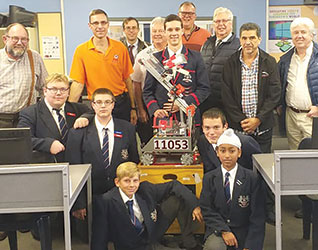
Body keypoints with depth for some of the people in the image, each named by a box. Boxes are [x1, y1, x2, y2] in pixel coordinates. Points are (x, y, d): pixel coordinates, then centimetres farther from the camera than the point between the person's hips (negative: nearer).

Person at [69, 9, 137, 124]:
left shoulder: (120, 47, 1)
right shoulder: (81, 51, -4)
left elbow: (127, 79, 4)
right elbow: (77, 83, -6)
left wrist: (133, 108, 5)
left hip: (122, 103, 2)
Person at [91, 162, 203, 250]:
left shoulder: (145, 189, -10)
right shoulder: (105, 202, -21)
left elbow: (173, 186, 1)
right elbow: (99, 240, -20)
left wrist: (193, 204, -9)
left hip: (153, 235, 5)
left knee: (179, 199, -4)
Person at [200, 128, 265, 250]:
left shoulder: (252, 178, -3)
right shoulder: (209, 178, 3)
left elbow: (257, 216, -4)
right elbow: (207, 209, 0)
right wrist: (223, 231, -14)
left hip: (243, 231, 1)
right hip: (218, 229, 0)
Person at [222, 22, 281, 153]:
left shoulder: (270, 62, 2)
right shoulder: (230, 64, 1)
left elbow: (275, 95, -3)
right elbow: (226, 97, -2)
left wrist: (258, 119, -11)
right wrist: (241, 120, -10)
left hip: (263, 127, 0)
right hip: (236, 126, 0)